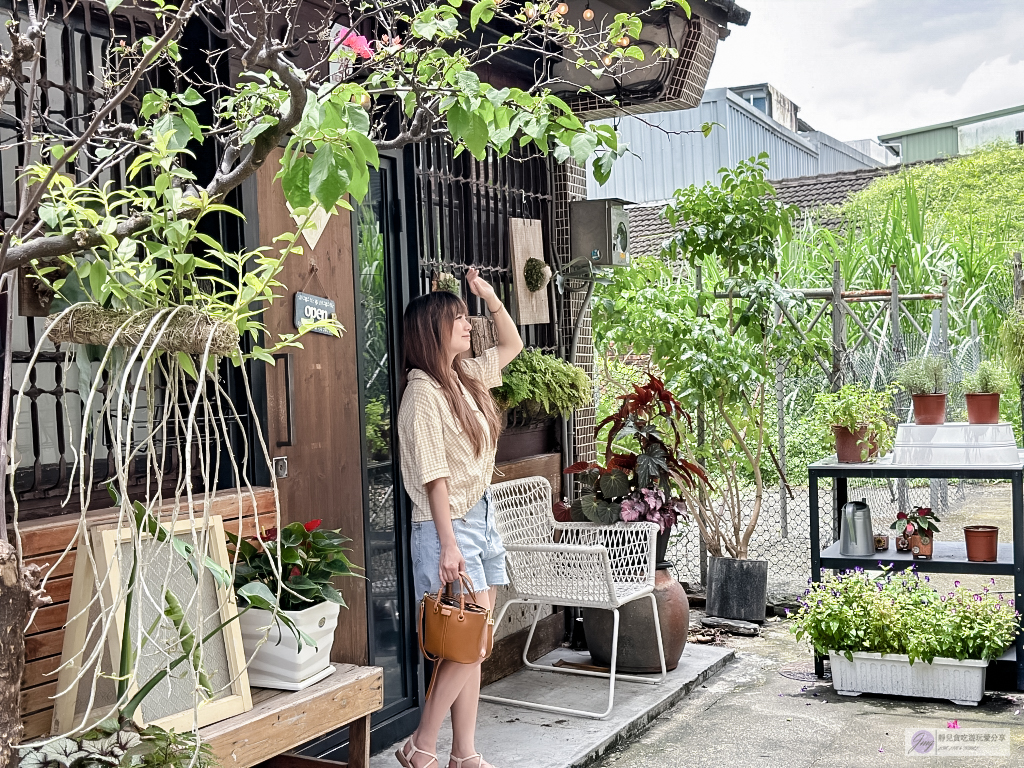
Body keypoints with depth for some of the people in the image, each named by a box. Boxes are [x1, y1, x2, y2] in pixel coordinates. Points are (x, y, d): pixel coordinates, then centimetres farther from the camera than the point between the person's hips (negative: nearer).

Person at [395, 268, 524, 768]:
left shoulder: (467, 376, 11)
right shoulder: (424, 392, -13)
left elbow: (512, 345, 28)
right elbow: (434, 476, -18)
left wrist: (490, 297, 16)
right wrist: (448, 545, -20)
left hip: (480, 519, 8)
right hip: (448, 526, -8)